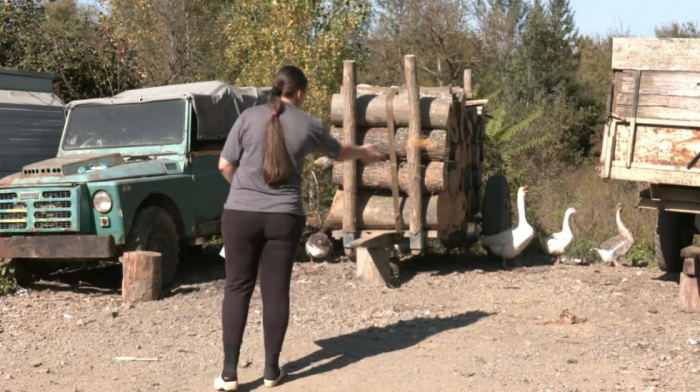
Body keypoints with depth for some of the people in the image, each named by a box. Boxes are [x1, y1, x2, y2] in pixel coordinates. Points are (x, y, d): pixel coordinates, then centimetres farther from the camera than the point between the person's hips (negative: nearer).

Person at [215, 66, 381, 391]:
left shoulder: (249, 117, 0)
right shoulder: (308, 126, 4)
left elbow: (225, 165, 2)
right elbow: (339, 152, 23)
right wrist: (364, 153, 44)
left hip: (241, 213, 0)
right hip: (284, 217, 0)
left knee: (237, 287, 5)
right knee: (276, 291, 7)